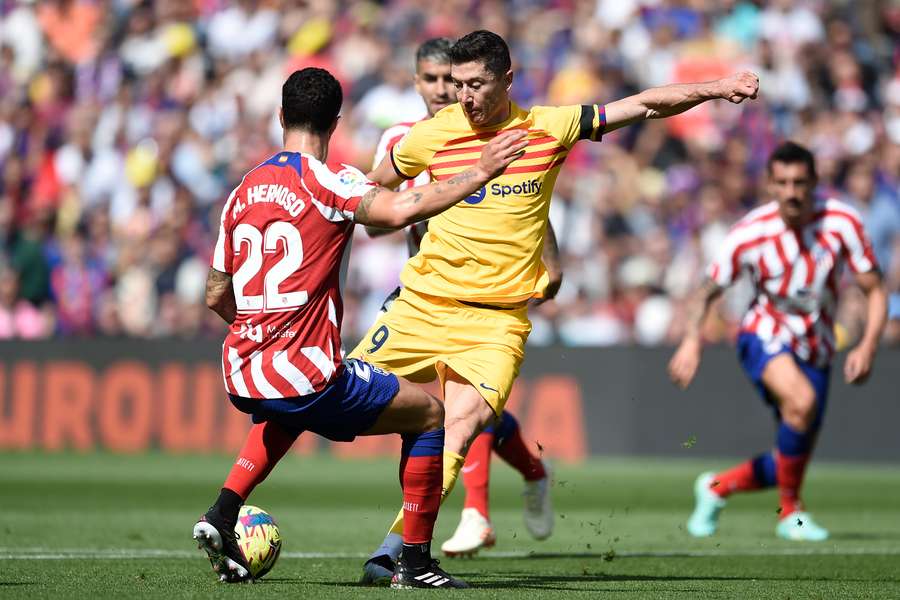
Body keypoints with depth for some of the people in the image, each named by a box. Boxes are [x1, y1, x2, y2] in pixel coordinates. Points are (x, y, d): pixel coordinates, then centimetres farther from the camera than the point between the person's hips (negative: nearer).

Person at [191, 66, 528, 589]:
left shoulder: (244, 191, 13)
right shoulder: (324, 180, -7)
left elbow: (216, 297, 20)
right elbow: (397, 211, -26)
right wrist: (479, 174, -19)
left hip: (239, 375, 7)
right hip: (302, 374, -7)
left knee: (288, 413, 42)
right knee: (429, 414, 11)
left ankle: (221, 517, 22)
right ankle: (416, 562, 10)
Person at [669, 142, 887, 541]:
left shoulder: (842, 222, -13)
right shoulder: (750, 233, -14)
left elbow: (875, 290, -7)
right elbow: (707, 292, -3)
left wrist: (867, 347, -22)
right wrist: (692, 341, -20)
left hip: (815, 353, 3)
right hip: (765, 339, -3)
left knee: (790, 467, 2)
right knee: (802, 401, -35)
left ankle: (717, 487, 32)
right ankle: (790, 513, -19)